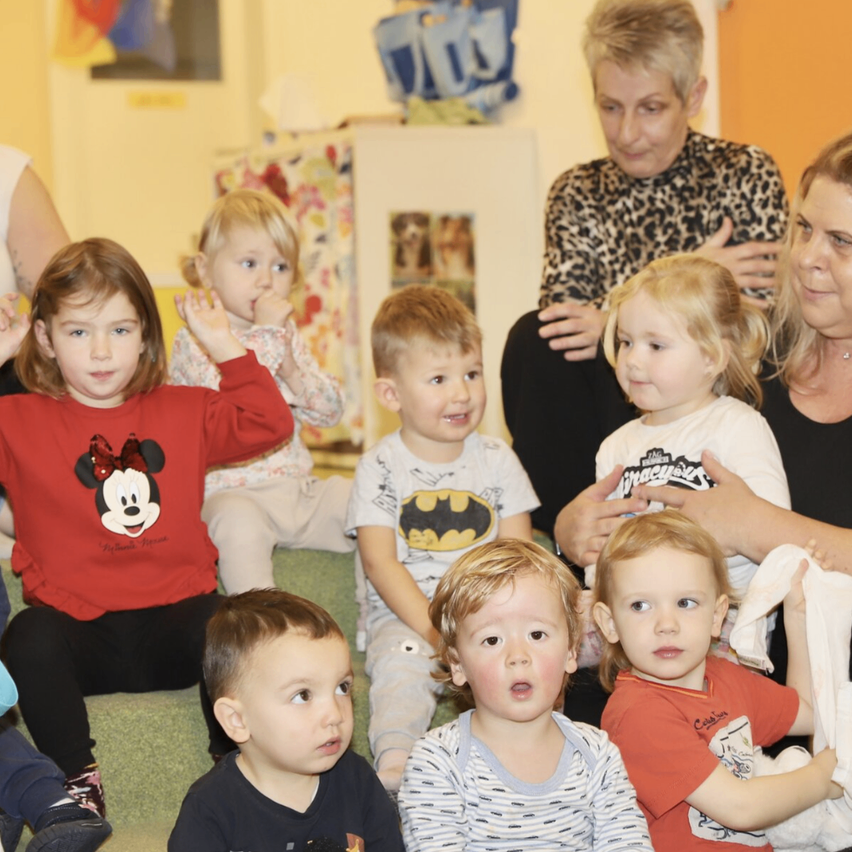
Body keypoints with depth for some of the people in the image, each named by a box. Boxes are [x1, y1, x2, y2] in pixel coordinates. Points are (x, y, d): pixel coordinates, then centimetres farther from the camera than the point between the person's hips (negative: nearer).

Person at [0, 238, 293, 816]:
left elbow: (269, 424, 10)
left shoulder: (184, 413, 15)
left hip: (173, 619, 1)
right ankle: (77, 781, -25)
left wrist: (224, 345, 5)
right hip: (78, 627, -1)